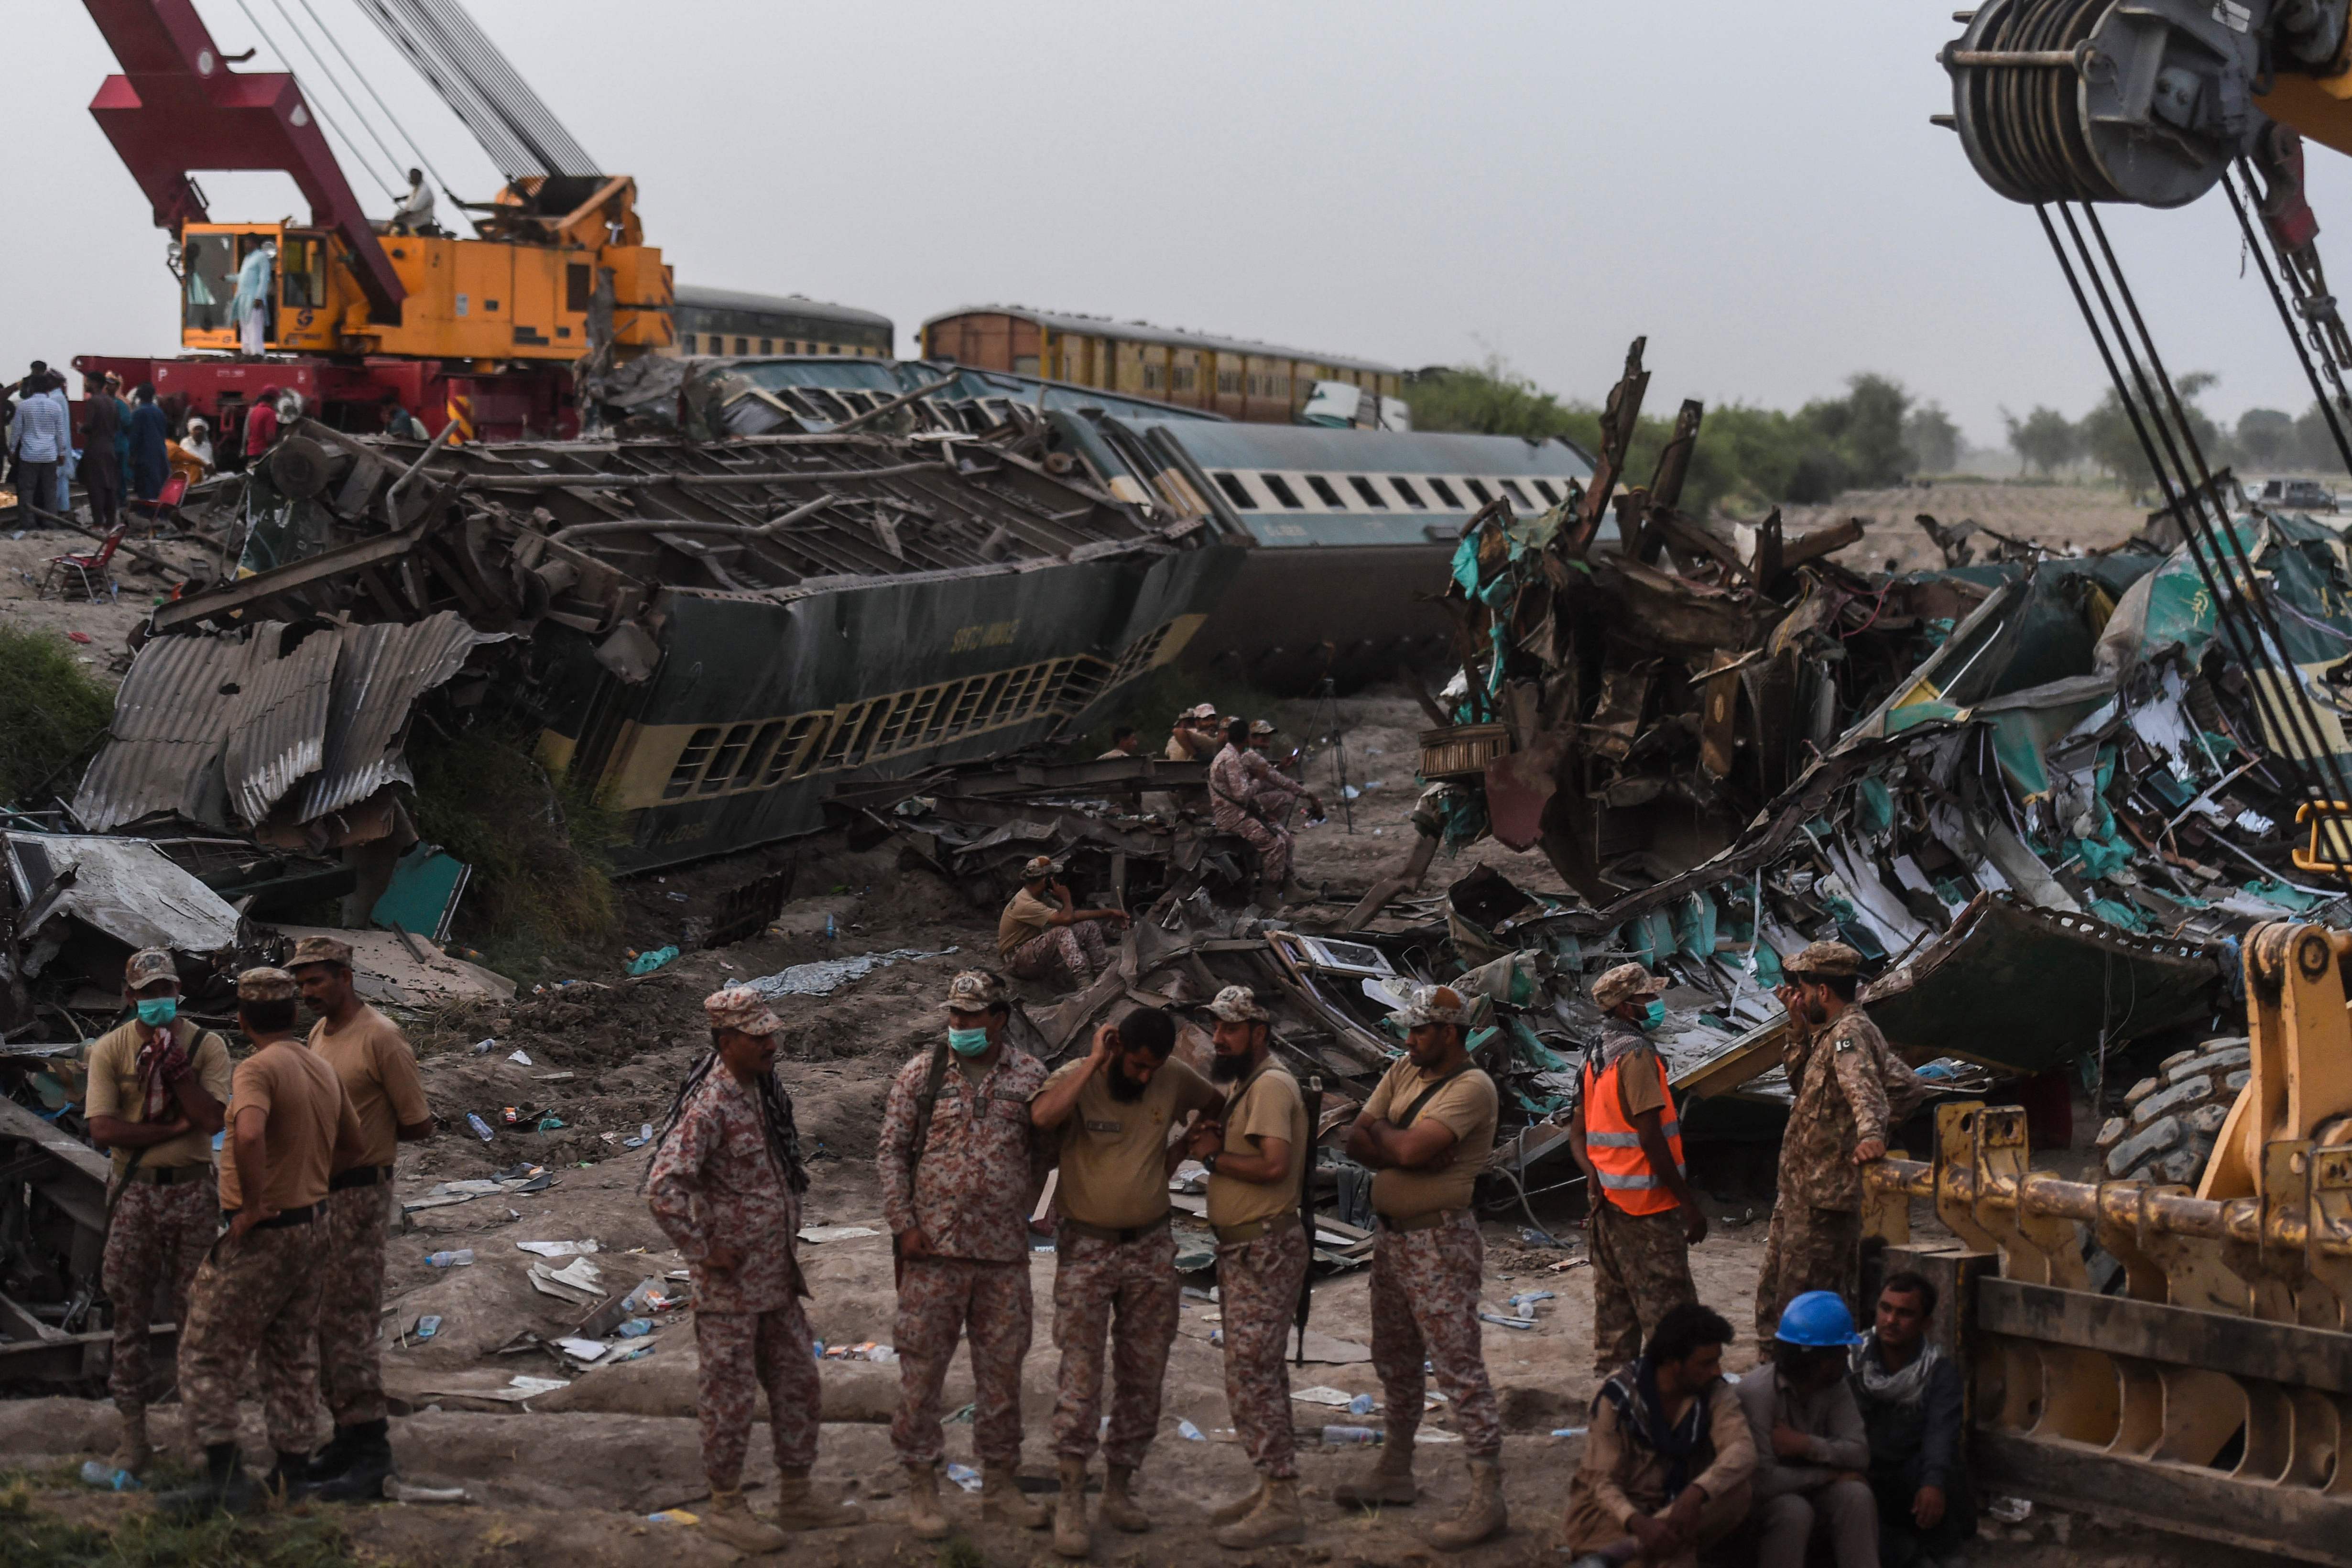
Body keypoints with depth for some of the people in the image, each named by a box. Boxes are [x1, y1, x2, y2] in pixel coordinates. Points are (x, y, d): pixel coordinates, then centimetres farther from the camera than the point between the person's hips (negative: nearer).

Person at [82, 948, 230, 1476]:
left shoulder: (206, 1045, -1)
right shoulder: (110, 1049, -1)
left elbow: (212, 1119, -14)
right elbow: (103, 1130, -11)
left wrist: (175, 1061, -16)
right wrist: (175, 1128, -14)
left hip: (192, 1189, -1)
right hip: (135, 1191, 1)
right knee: (129, 1313, 3)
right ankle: (134, 1436, 11)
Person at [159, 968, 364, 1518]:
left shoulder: (258, 1069, -17)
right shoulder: (323, 1070, 9)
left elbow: (249, 1134, -36)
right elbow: (351, 1145, 23)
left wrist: (253, 1204, -25)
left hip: (259, 1237, -8)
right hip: (308, 1231, 8)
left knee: (208, 1354, 0)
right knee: (291, 1358, 15)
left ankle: (224, 1476, -4)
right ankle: (292, 1472, 19)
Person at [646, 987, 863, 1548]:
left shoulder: (765, 1092, 6)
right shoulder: (709, 1106, -21)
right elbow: (663, 1189, -31)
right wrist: (702, 1252, -22)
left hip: (776, 1275, 9)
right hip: (730, 1283, -9)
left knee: (797, 1384, 15)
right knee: (730, 1395, 4)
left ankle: (796, 1496, 26)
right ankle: (725, 1506, 17)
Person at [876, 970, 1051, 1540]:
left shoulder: (1030, 1077, 5)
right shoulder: (920, 1075, 2)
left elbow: (1041, 1153, 12)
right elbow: (891, 1153, 2)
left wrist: (1018, 1214, 6)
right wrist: (904, 1226, -5)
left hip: (1005, 1254, 2)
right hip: (934, 1248, -1)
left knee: (1002, 1369, 8)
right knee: (922, 1366, 0)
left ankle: (999, 1486, 19)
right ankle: (922, 1487, 9)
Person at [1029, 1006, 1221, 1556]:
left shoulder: (1175, 1080, -1)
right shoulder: (1078, 1077, -11)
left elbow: (1216, 1107, 20)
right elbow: (1043, 1115, -34)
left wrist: (1179, 1151, 9)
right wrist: (1095, 1062, -26)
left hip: (1150, 1247, 4)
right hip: (1086, 1247, -4)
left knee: (1143, 1377, 9)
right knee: (1081, 1373, -8)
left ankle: (1119, 1488, 21)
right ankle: (1071, 1501, -5)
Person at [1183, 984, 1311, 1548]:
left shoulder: (1271, 1085, -16)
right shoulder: (1242, 1084, 15)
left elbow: (1273, 1164, -26)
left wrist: (1211, 1155, -15)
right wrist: (1210, 1139, -3)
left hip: (1266, 1248, -11)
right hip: (1243, 1247, 11)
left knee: (1250, 1374, -11)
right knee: (1259, 1372, 15)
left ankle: (1281, 1506, -9)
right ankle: (1272, 1489, 24)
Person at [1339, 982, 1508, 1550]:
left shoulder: (1471, 1088, -18)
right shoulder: (1404, 1072, 8)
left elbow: (1410, 1148, -28)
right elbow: (1356, 1143, 1)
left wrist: (1380, 1129, -7)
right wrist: (1404, 1150, -17)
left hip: (1440, 1242, -9)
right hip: (1393, 1235, 9)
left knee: (1459, 1367, -9)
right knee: (1395, 1363, 19)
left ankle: (1487, 1498, -7)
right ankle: (1395, 1472, 34)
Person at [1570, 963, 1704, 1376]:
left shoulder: (1596, 1059, 13)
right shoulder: (1636, 1054, -15)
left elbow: (1577, 1134, 14)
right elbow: (1650, 1137, -20)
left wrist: (1593, 1172, -2)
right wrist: (1689, 1203, -17)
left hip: (1608, 1202, 9)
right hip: (1647, 1204, -9)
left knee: (1615, 1307, 14)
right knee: (1671, 1311, -7)